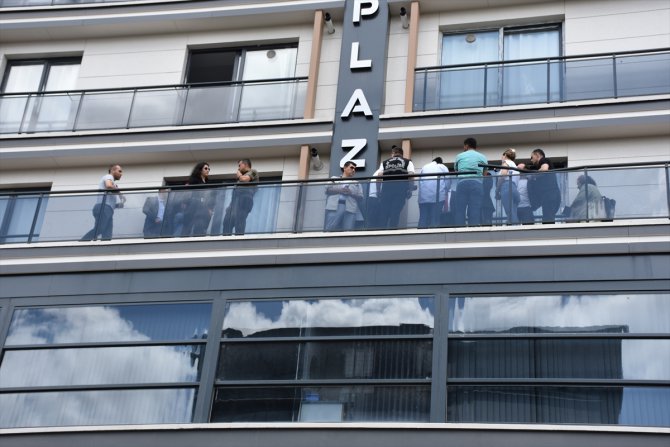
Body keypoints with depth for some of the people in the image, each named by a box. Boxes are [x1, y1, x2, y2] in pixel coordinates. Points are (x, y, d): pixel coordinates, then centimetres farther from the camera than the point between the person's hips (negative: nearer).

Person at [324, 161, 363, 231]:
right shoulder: (334, 179, 25)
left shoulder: (356, 183, 27)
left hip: (350, 208, 1)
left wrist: (351, 192, -2)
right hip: (334, 207, -1)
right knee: (330, 230, -14)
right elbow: (327, 189, 10)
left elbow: (360, 196, 15)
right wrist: (339, 190, -4)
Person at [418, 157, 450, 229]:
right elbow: (448, 181, 8)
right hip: (437, 195, -2)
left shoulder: (424, 167, 27)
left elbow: (419, 180, 18)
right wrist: (445, 192, 19)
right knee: (435, 217, -4)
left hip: (423, 195, 2)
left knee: (423, 217, 0)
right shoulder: (443, 167, 20)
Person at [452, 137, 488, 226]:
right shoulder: (483, 157, 20)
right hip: (477, 184, 0)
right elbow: (484, 174, 20)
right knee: (475, 212, -6)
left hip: (462, 183, 0)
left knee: (459, 211, -4)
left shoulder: (459, 156, 19)